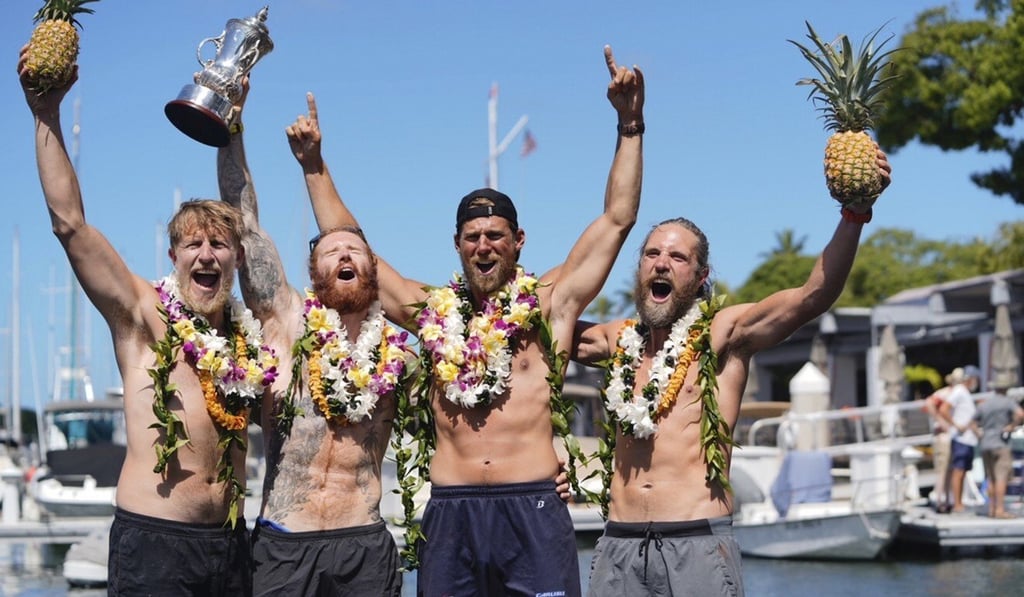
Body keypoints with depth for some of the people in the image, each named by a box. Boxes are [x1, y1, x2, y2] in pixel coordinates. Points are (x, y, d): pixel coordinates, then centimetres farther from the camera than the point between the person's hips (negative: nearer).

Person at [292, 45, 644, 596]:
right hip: (449, 514, 3)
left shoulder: (549, 304, 6)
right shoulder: (432, 311, 14)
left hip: (533, 510, -2)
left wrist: (629, 124, 0)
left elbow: (618, 218, 5)